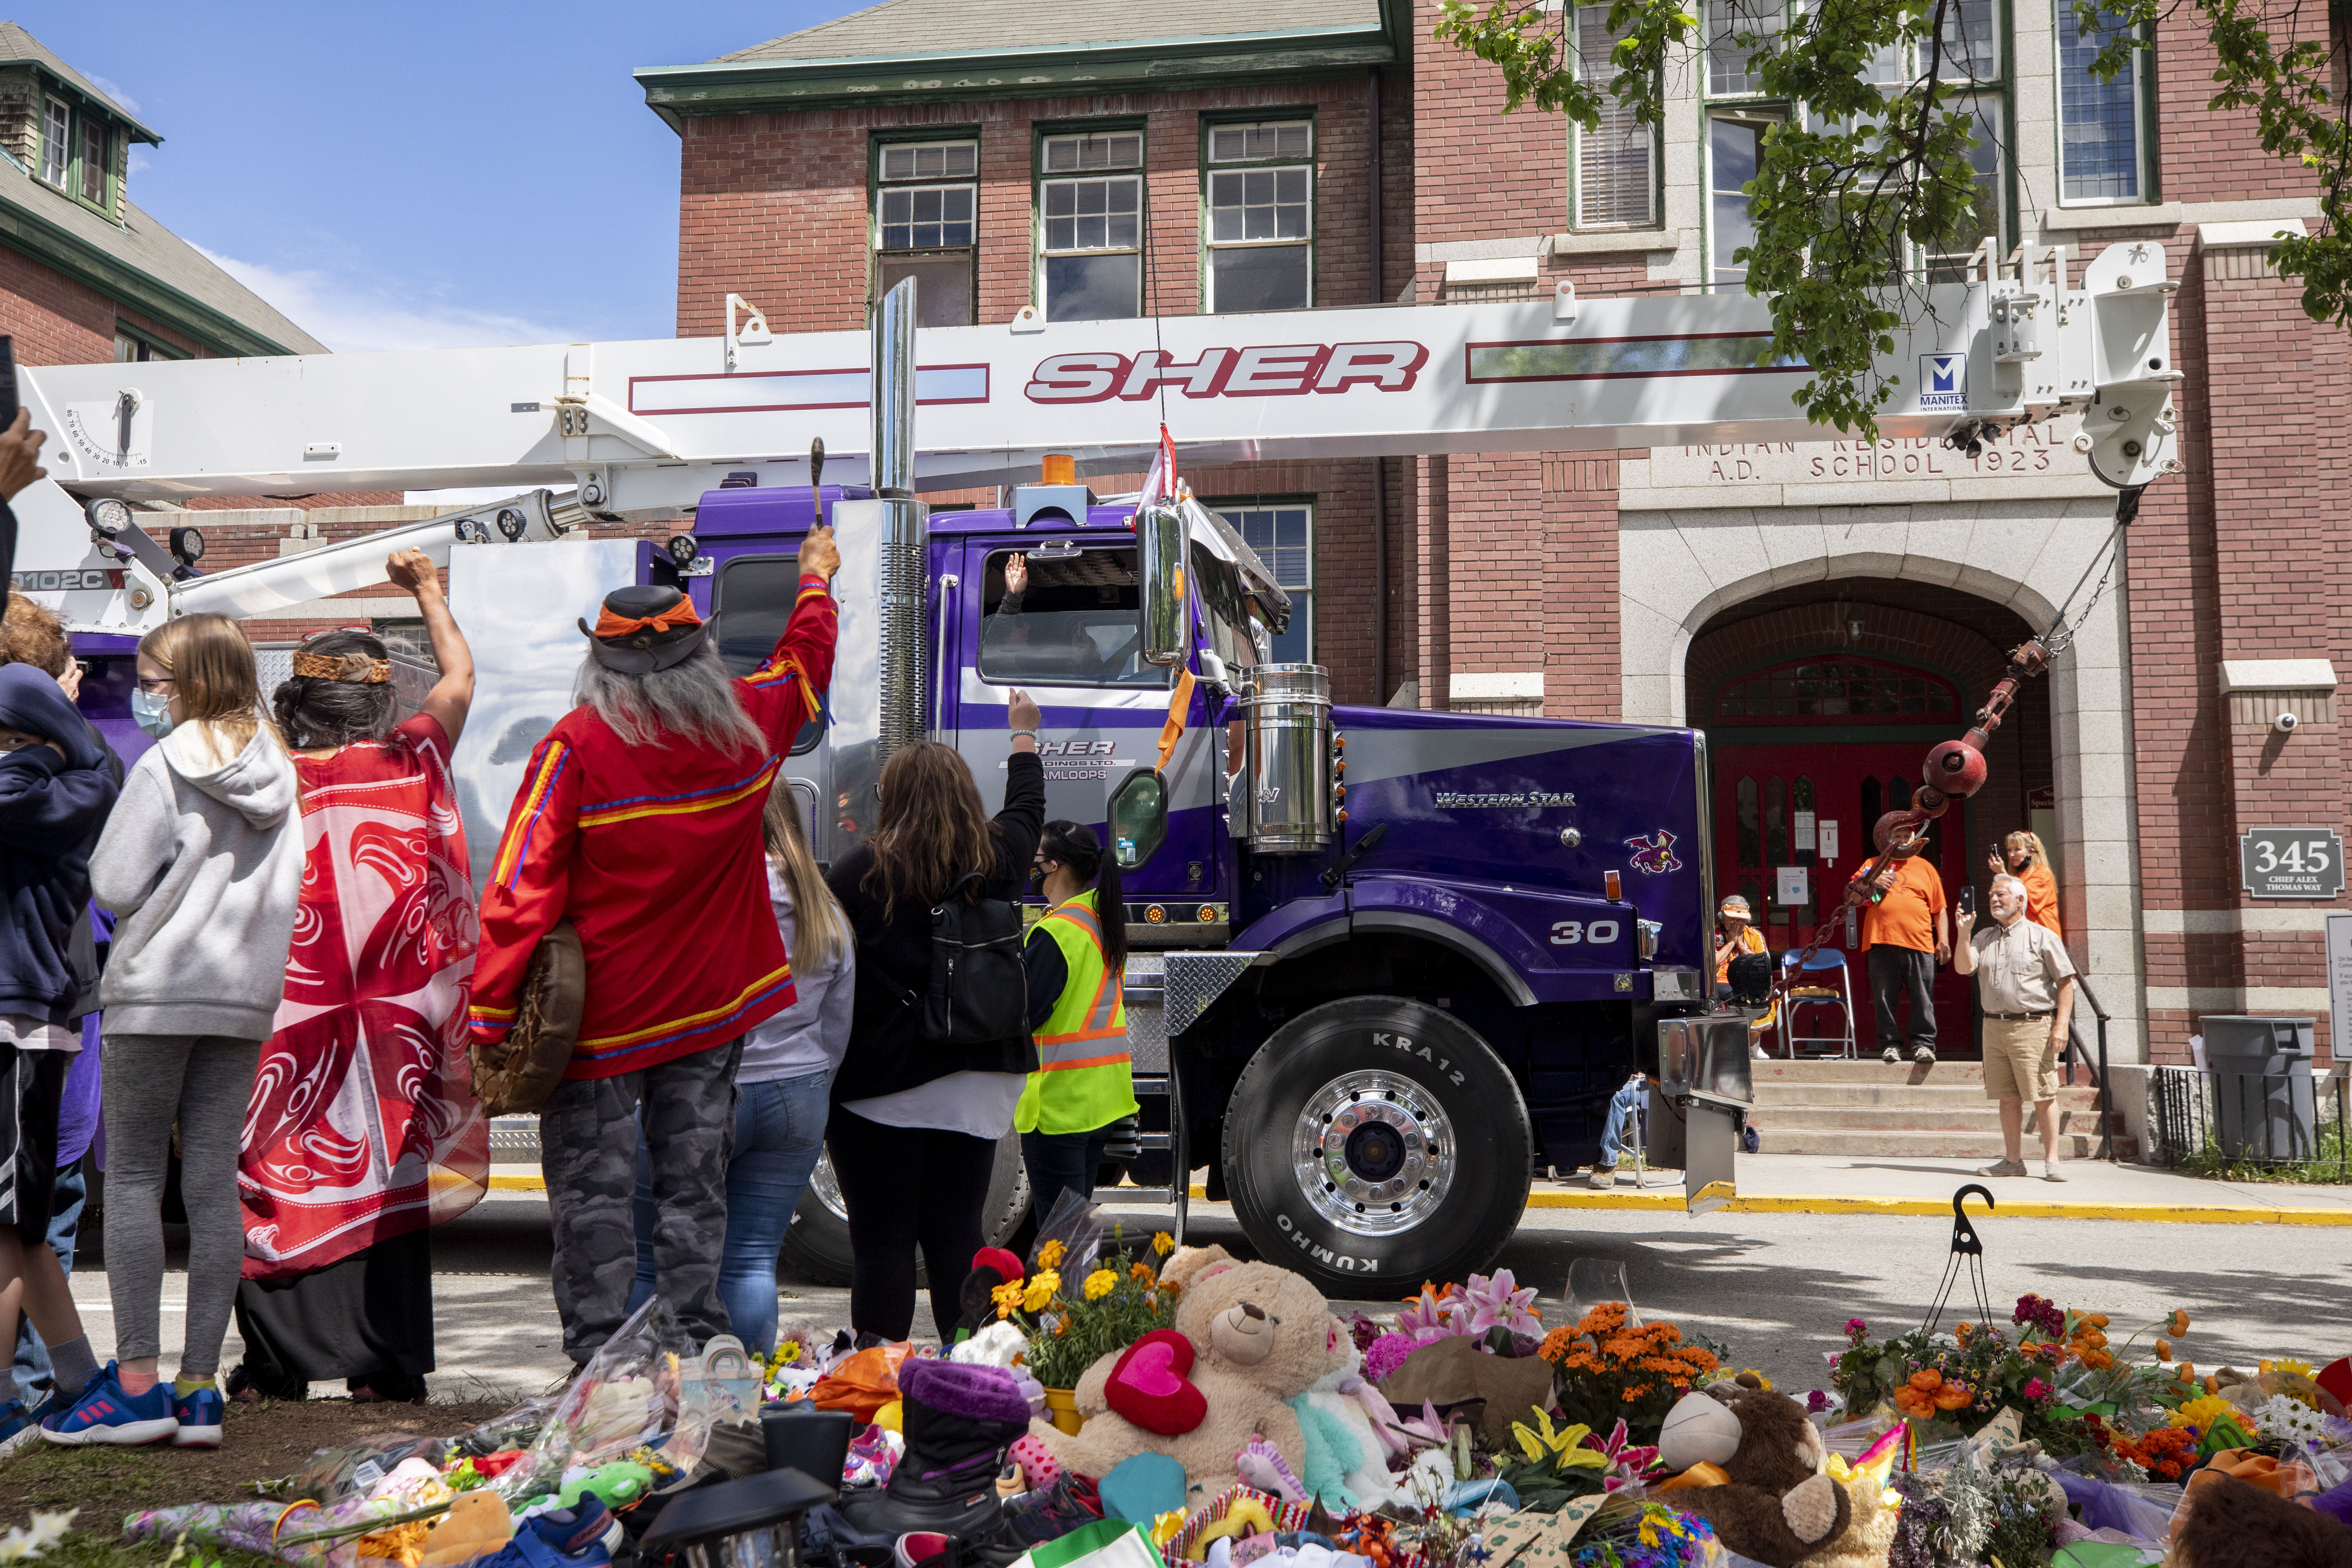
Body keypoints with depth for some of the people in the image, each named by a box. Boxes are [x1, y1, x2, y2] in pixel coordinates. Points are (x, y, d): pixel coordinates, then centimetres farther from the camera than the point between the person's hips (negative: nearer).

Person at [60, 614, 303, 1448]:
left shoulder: (166, 764, -8)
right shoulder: (279, 771, 9)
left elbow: (114, 883, -9)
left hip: (156, 989, -5)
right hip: (246, 999, 5)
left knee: (133, 1175, 3)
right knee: (215, 1182, 6)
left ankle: (136, 1384, 1)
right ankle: (199, 1387, 8)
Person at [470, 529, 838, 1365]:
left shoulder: (576, 748, -13)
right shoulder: (747, 725, -2)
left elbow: (522, 887, -14)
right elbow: (805, 660, 21)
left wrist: (492, 1019, -11)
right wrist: (816, 580, 40)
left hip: (601, 1019, -3)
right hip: (711, 1012, 4)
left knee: (594, 1192, 6)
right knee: (694, 1187, 11)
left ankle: (598, 1357, 10)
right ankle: (695, 1352, 15)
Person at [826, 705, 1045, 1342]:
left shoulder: (861, 871, -9)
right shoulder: (996, 861, 3)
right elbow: (1026, 807, 24)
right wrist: (1024, 733, 42)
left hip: (880, 1087, -3)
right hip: (975, 1083, 4)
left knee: (883, 1243, 1)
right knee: (957, 1237, 9)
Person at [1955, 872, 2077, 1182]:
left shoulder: (2042, 937, 2)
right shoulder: (1984, 937, 17)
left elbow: (2066, 982, -2)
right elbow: (1964, 967, 3)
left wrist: (2062, 1024, -10)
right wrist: (1964, 933, -7)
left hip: (2033, 1026, -5)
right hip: (1995, 1026, 5)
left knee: (2044, 1096, -6)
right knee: (2008, 1098, 7)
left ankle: (2051, 1162, -2)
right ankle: (2013, 1160, 13)